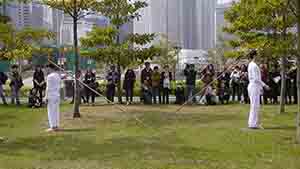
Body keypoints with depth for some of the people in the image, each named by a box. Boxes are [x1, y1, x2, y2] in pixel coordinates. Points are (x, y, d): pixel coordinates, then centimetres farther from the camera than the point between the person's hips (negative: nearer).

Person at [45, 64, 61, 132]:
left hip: (51, 95, -8)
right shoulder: (58, 76, 11)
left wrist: (46, 97, -11)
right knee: (56, 110, 10)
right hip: (57, 95, 8)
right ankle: (56, 126, 13)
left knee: (51, 111, -3)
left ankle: (53, 126, -4)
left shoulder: (50, 76, -12)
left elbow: (48, 87, -14)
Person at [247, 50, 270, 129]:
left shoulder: (251, 65, 15)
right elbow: (256, 79, -21)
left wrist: (260, 86, 22)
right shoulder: (254, 65, -16)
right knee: (255, 106, -6)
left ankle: (252, 123, 18)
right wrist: (265, 85, -15)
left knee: (254, 106, 13)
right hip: (254, 87, -10)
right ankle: (253, 124, -4)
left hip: (253, 86, 10)